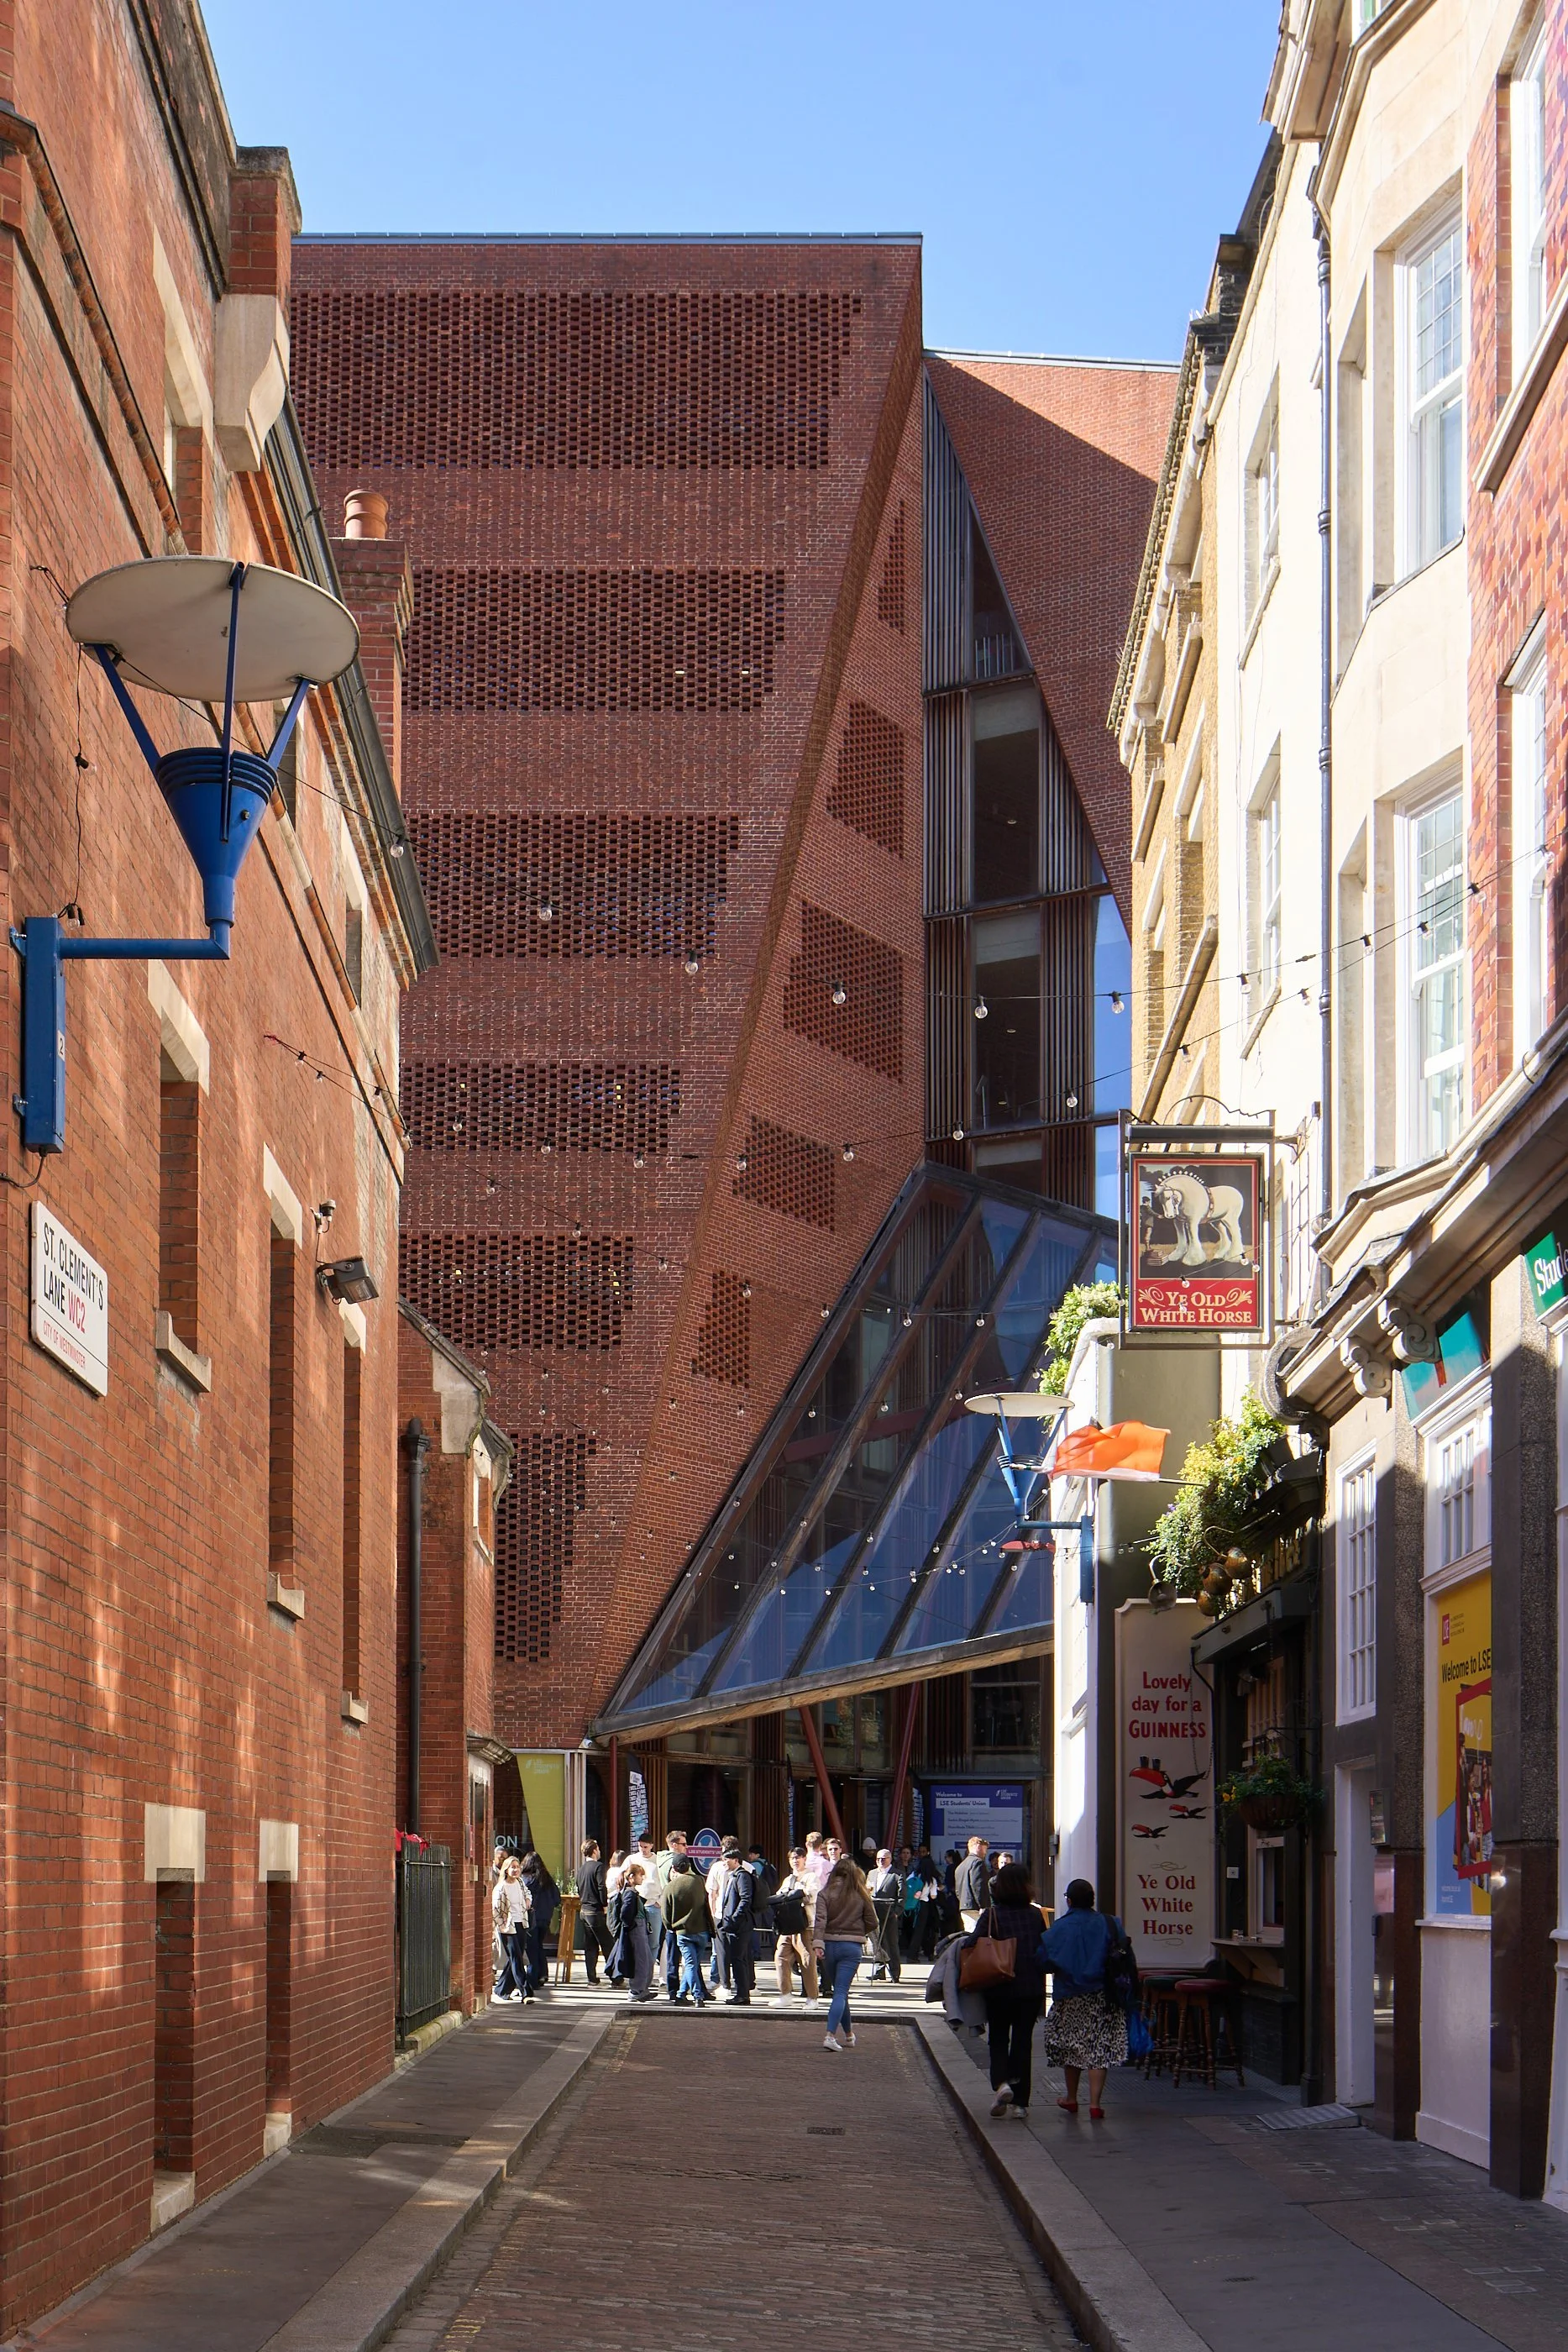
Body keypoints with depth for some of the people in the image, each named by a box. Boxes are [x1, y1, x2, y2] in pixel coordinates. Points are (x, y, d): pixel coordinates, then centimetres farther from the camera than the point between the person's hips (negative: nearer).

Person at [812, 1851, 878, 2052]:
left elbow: (820, 1920, -13)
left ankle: (848, 2034, 26)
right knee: (841, 1992, -5)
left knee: (840, 1991, 17)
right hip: (851, 1947, -1)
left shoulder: (825, 1894, 0)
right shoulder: (861, 1895, 1)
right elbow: (872, 1922, 5)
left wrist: (818, 1943, -21)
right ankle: (830, 2035, -21)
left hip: (829, 1945, 1)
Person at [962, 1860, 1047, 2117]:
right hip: (1032, 1988, 3)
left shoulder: (992, 1914, -10)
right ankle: (1020, 2101, 9)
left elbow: (974, 1944, -19)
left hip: (1000, 1989, -3)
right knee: (1023, 2041, 10)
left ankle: (1001, 2082, -14)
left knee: (998, 2039, 12)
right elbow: (1045, 1953, 7)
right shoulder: (1035, 1915, 1)